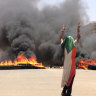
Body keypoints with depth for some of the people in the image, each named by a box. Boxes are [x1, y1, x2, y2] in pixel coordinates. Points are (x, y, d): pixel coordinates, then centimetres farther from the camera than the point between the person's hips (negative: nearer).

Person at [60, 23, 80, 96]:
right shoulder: (73, 45, -9)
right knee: (70, 80, 1)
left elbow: (61, 38, 16)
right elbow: (78, 37, 3)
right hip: (72, 65, -4)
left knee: (66, 78, 18)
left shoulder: (64, 46, -2)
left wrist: (63, 31, 22)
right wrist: (78, 29, 9)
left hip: (66, 64, 4)